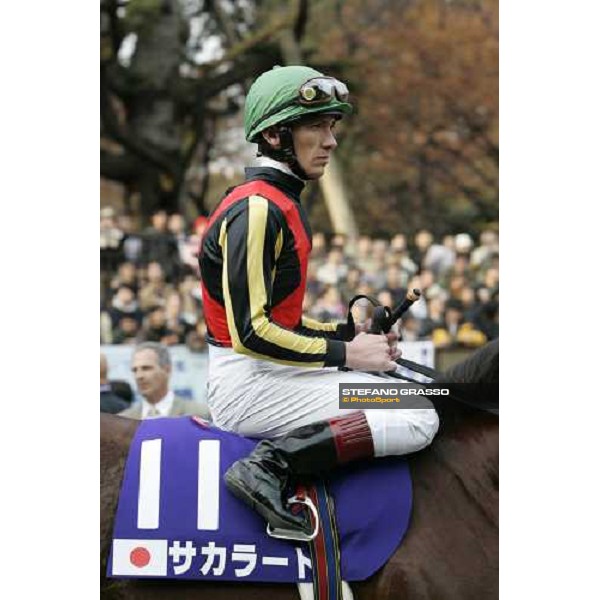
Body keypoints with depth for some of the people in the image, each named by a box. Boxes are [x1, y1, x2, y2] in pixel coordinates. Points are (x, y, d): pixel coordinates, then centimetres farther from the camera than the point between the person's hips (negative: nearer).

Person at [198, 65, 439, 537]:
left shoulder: (282, 204, 17)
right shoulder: (257, 210, -15)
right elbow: (251, 332, -21)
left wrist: (350, 334, 8)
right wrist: (345, 353, -15)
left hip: (267, 373, 10)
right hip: (248, 385, -10)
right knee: (420, 418, -16)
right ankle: (272, 463, -20)